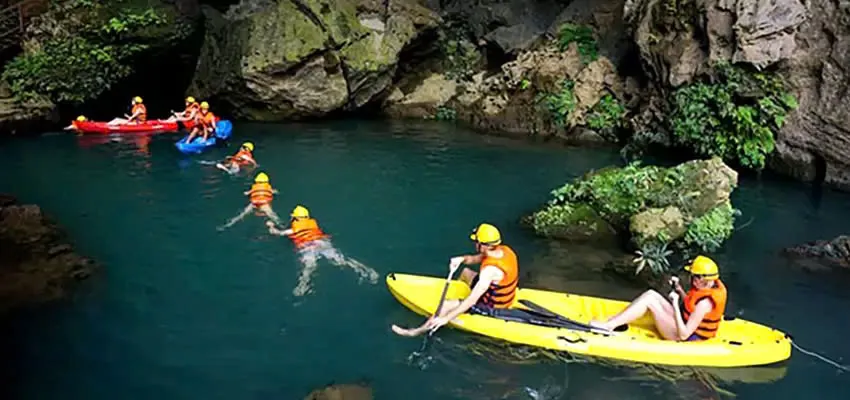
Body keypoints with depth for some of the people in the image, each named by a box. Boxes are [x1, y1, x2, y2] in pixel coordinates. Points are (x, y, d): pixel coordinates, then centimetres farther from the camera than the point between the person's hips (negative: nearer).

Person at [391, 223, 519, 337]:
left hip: (491, 307, -9)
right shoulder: (504, 250, -11)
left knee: (447, 305, -9)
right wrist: (462, 259, -15)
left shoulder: (490, 270, -36)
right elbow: (475, 259, 5)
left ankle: (420, 331, 8)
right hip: (503, 296, 9)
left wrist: (446, 318, -34)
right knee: (465, 273, 25)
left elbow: (471, 301, -37)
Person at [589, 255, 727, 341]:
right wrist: (679, 289, -1)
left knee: (649, 300, -17)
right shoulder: (714, 285, -3)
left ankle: (608, 325, -12)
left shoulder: (705, 302, -31)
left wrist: (675, 304, -27)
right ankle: (613, 321, -1)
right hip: (686, 323, 9)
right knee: (651, 293, 0)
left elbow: (684, 335, -30)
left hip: (688, 338, -9)